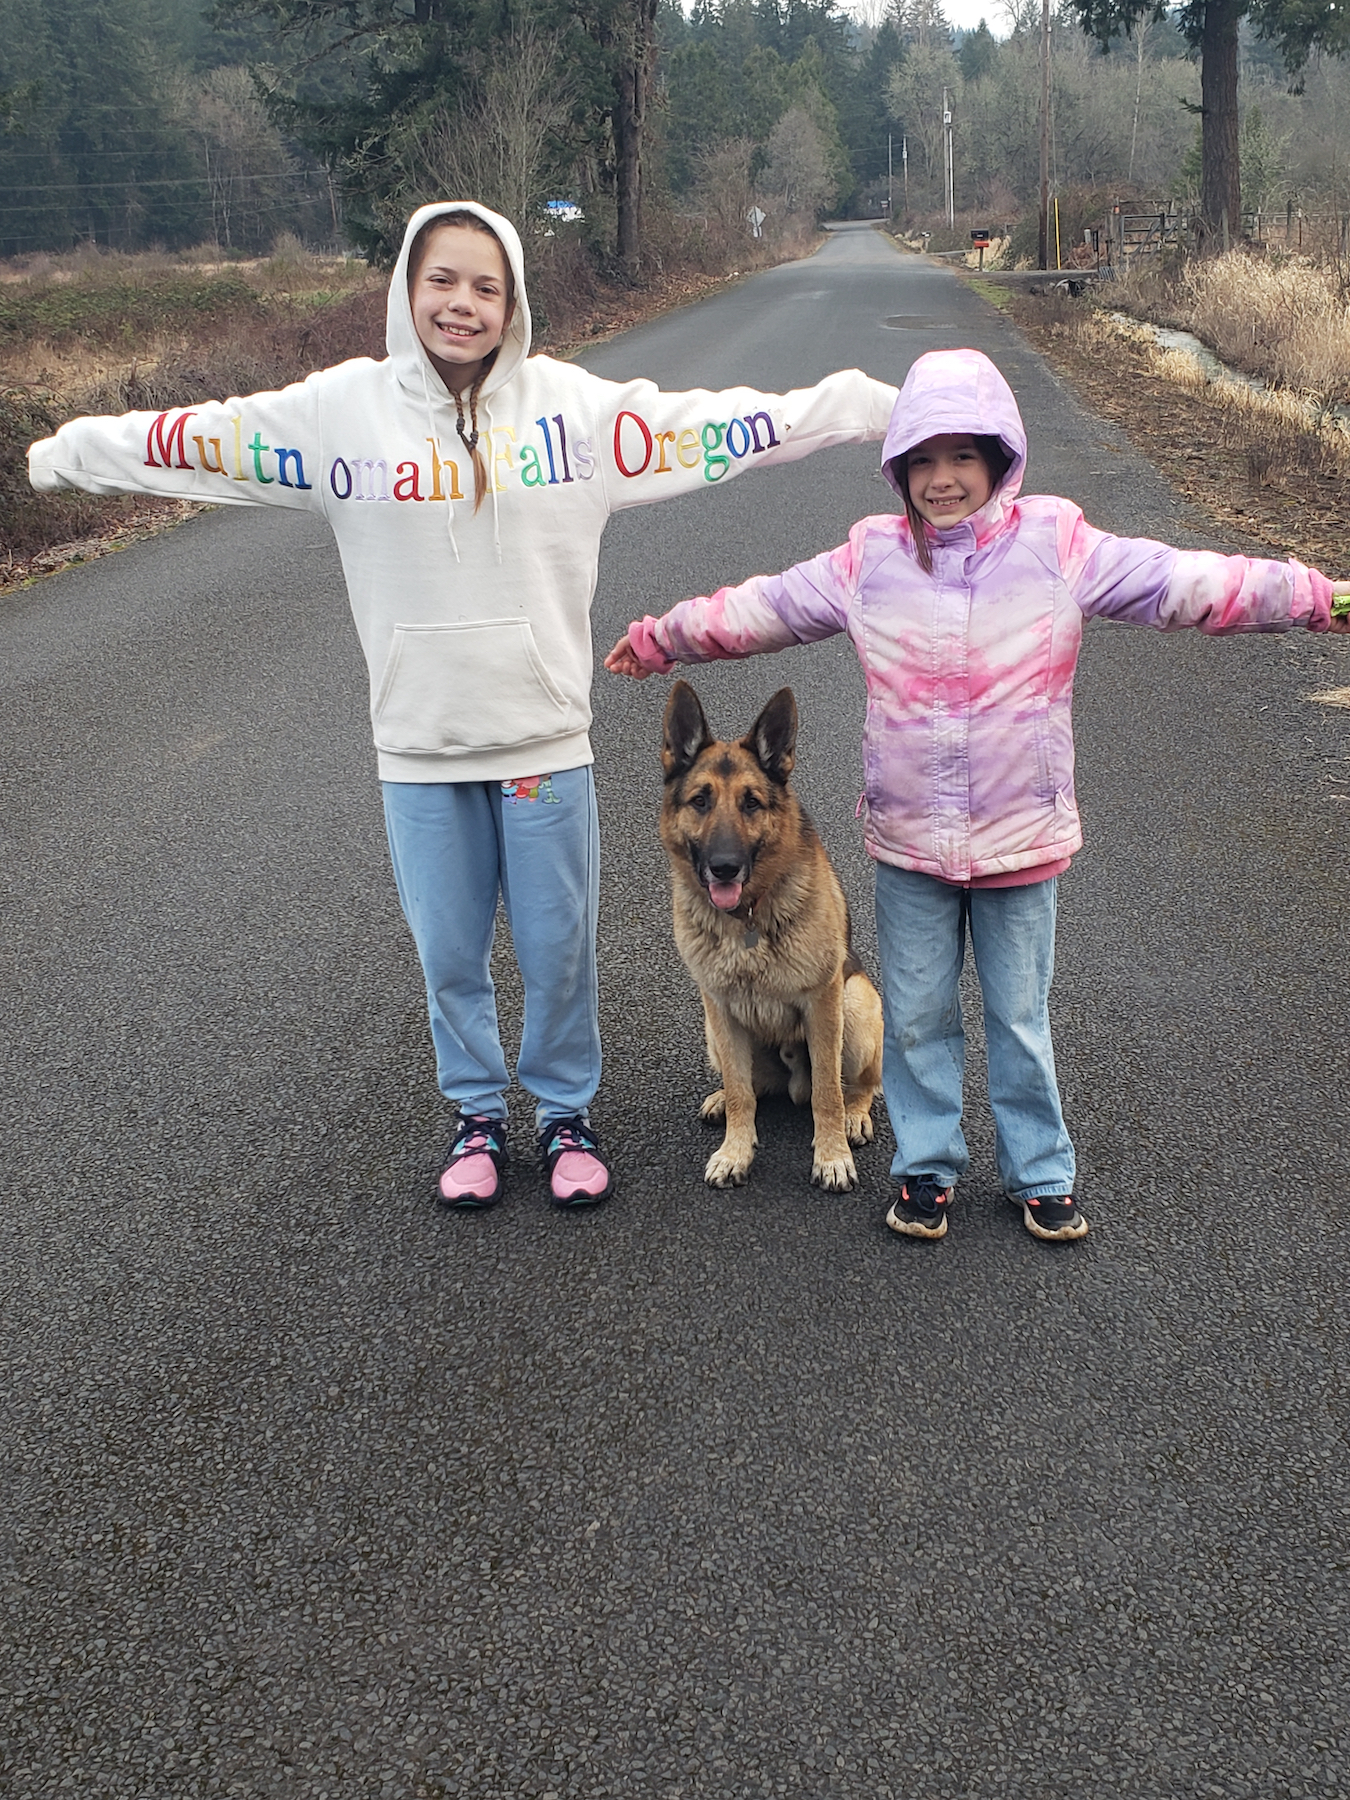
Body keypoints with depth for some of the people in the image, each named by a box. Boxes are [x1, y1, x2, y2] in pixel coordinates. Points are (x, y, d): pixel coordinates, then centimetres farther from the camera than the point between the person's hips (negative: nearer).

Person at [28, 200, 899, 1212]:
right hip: (418, 745, 1)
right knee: (450, 955, 13)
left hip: (544, 737, -1)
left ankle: (567, 1111, 33)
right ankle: (478, 1114, 36)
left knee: (560, 948, 10)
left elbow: (718, 429, -5)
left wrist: (884, 406, -8)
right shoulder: (343, 408, -2)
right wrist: (61, 455, 16)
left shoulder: (575, 405, -4)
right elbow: (194, 440, 7)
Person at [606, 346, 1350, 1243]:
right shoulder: (870, 561, -1)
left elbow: (1184, 583, -9)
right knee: (917, 1015, 12)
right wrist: (659, 638, 12)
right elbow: (760, 607, 7)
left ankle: (1042, 1173, 30)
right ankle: (927, 1166, 31)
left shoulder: (1057, 547, -6)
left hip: (1022, 837, -1)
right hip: (909, 840, 1)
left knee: (1021, 1016, 12)